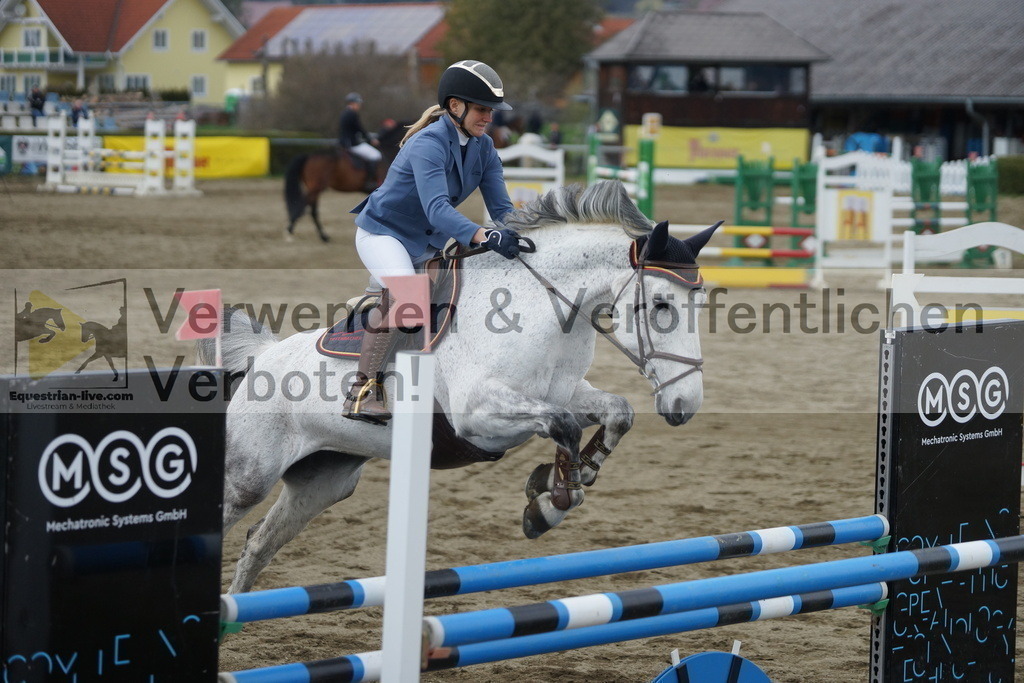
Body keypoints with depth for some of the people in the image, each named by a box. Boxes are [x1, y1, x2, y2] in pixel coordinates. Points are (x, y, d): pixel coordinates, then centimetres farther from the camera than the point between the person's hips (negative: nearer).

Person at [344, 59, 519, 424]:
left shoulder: (483, 148, -2)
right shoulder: (429, 143, -27)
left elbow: (500, 206, -6)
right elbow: (436, 208, -40)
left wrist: (517, 237, -27)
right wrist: (485, 237, -53)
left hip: (428, 240, 9)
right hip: (382, 230, -9)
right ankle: (364, 391, -30)